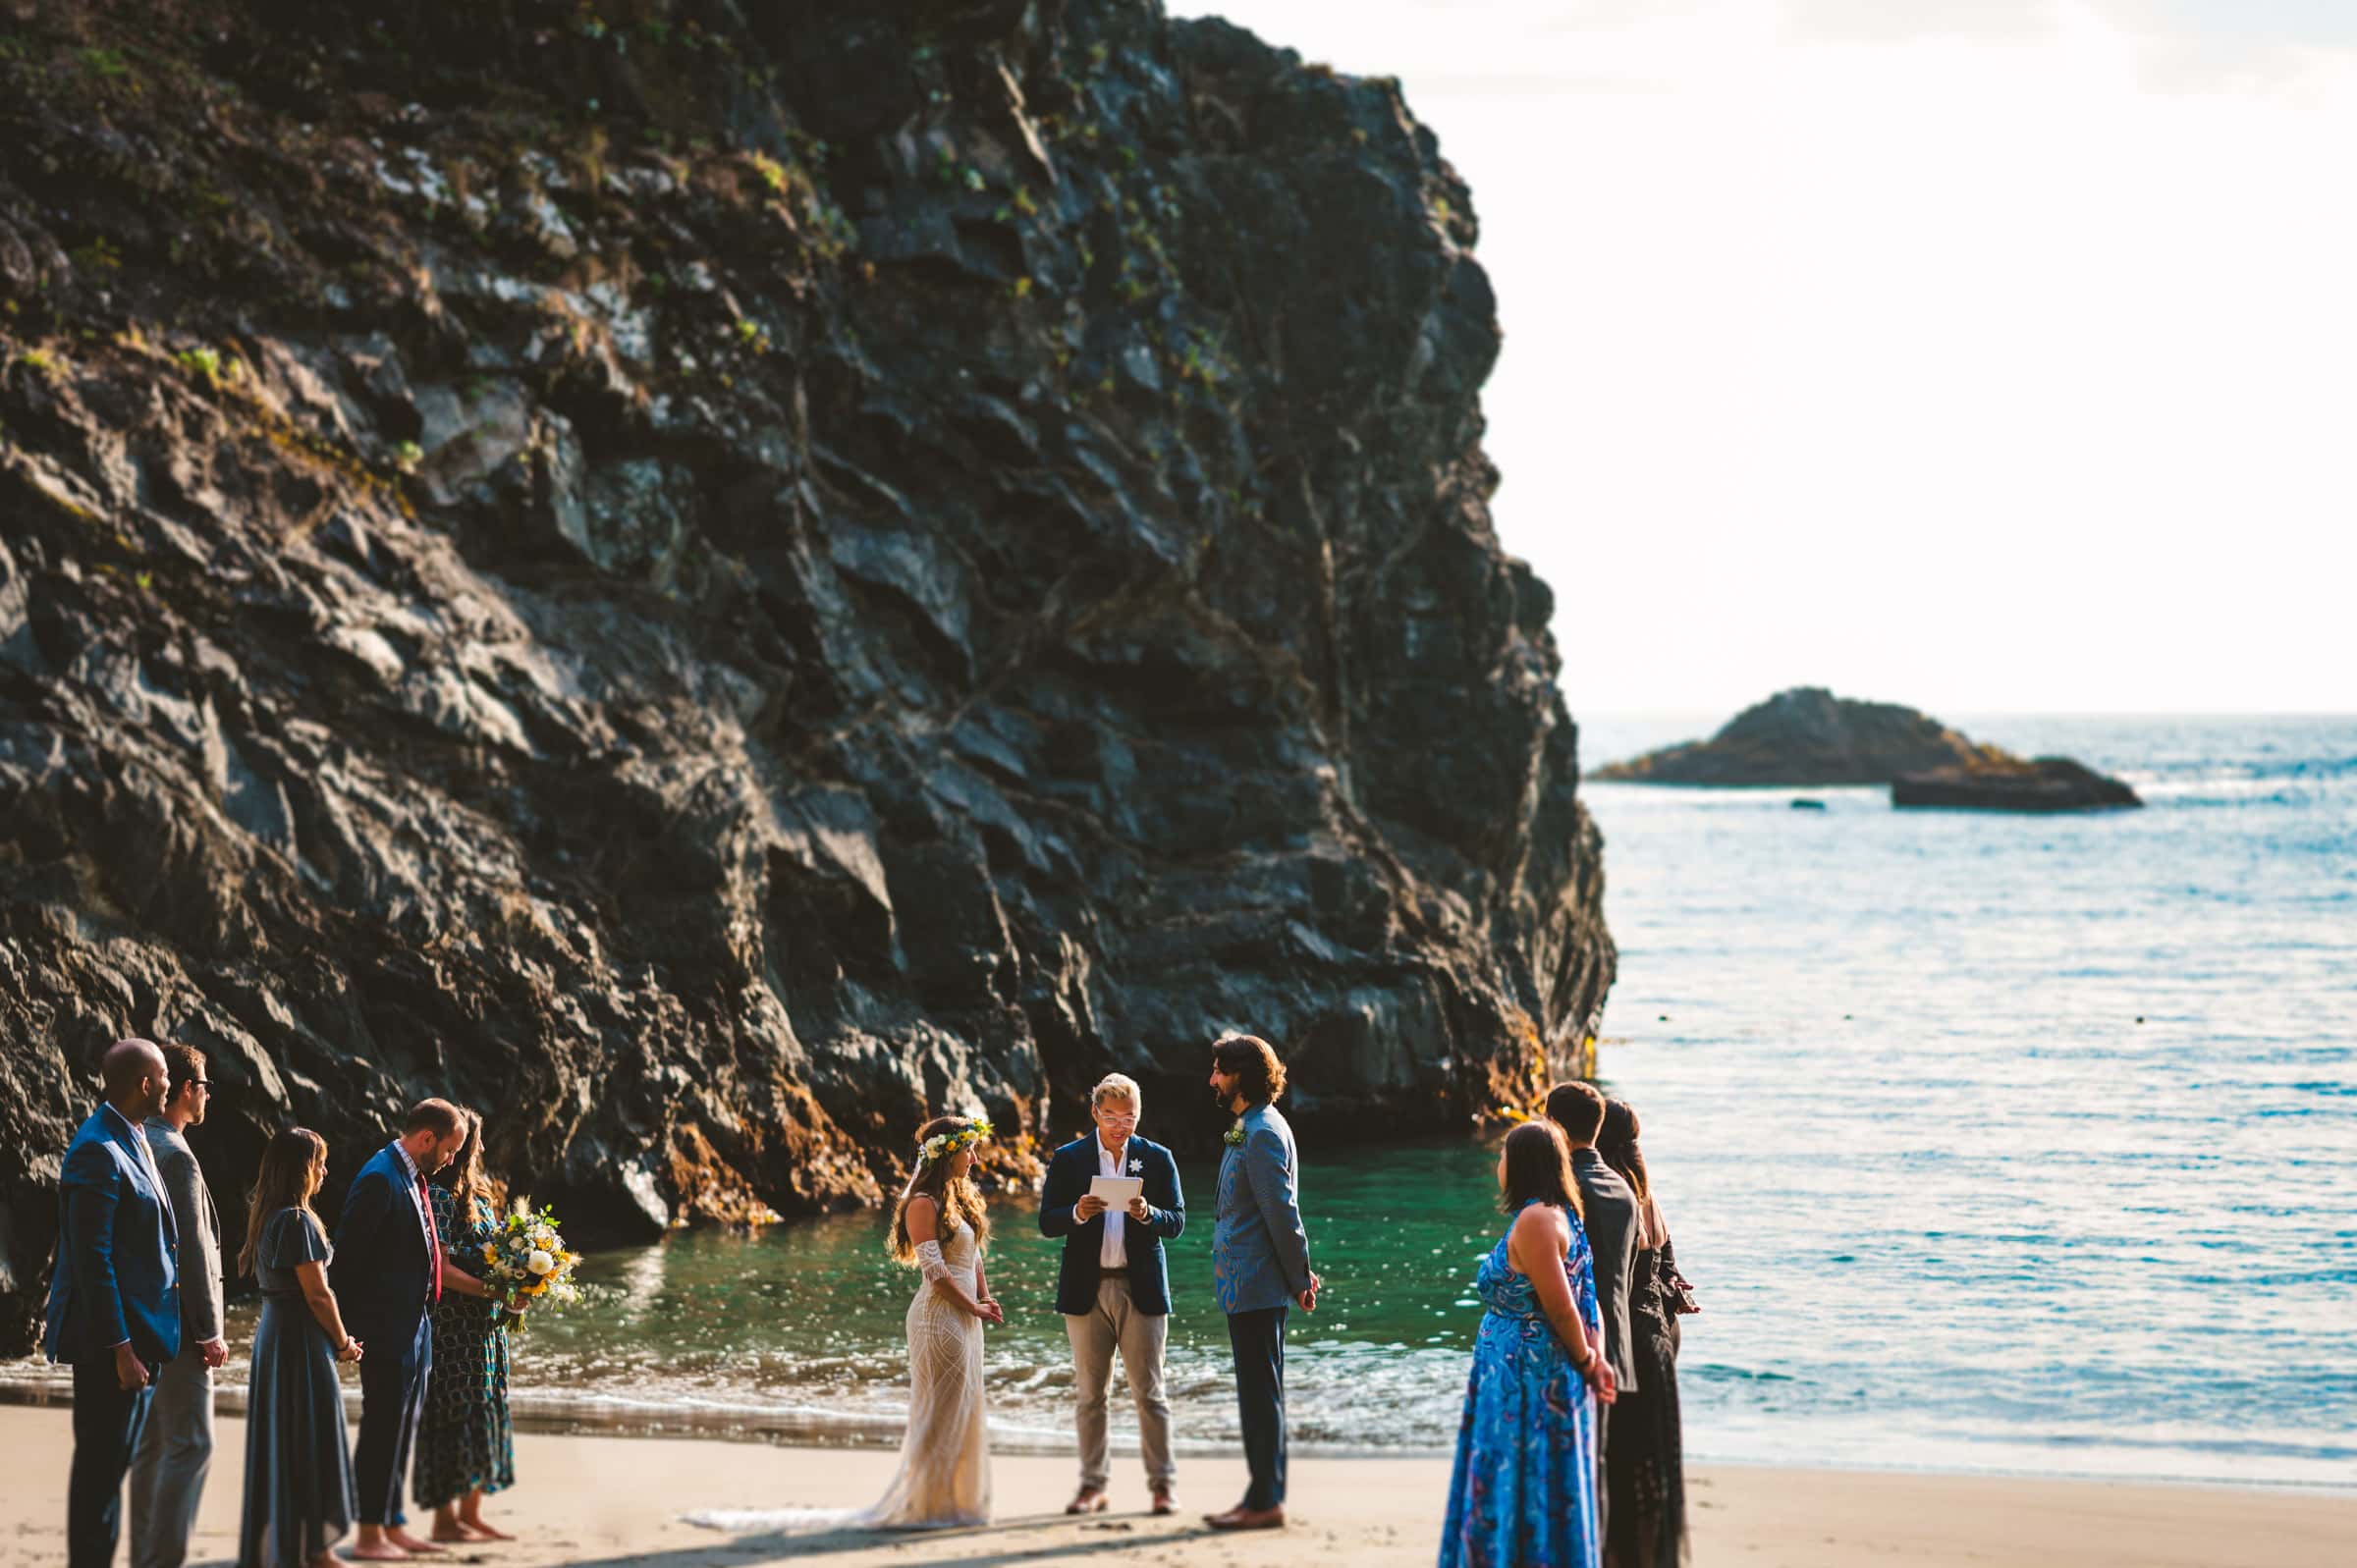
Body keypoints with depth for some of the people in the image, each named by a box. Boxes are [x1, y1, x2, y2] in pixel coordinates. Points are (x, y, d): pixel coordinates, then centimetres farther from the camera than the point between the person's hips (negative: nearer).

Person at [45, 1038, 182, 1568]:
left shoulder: (131, 1142, 13)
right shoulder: (97, 1152, -18)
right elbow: (92, 1260, -21)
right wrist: (120, 1347, -21)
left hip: (139, 1334, 10)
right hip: (111, 1333, -10)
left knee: (113, 1465, 14)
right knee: (101, 1465, -5)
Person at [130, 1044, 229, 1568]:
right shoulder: (176, 1156, -17)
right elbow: (190, 1251, -20)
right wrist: (209, 1332, -16)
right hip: (177, 1324, -10)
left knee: (151, 1445, 14)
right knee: (190, 1445, -8)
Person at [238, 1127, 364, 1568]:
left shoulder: (265, 1217, 11)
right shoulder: (297, 1221, -17)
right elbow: (317, 1295, -18)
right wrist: (344, 1342, -4)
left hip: (271, 1333, 9)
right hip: (302, 1341, -9)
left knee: (276, 1441, 13)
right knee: (310, 1444, -2)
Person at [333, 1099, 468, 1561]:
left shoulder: (413, 1178, 11)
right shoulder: (380, 1180, -18)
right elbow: (348, 1254, -18)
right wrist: (349, 1327, -15)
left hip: (414, 1327, 9)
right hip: (386, 1331, -9)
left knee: (397, 1431, 15)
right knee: (381, 1431, -3)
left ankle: (392, 1527, 22)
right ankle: (370, 1536, 4)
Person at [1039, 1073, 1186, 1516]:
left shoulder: (1157, 1158, 6)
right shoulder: (1068, 1159, 6)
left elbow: (1177, 1222, 3)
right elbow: (1047, 1222, 2)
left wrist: (1147, 1213, -19)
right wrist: (1078, 1213, -19)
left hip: (1141, 1290, -1)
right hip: (1087, 1291, 1)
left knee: (1149, 1392, -2)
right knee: (1090, 1393, 5)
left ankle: (1163, 1485, 1)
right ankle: (1092, 1486, 9)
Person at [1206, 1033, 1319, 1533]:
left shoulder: (1263, 1132, -16)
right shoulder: (1250, 1128, 16)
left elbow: (1281, 1212, -18)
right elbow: (1280, 1213, 20)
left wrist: (1298, 1279, -15)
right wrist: (1300, 1274, 17)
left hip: (1255, 1285, -10)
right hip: (1244, 1285, 10)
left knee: (1261, 1392, -6)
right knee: (1256, 1392, 13)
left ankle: (1266, 1502, -3)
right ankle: (1260, 1496, 18)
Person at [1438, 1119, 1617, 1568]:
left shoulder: (1534, 1220, -20)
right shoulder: (1561, 1215, 11)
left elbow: (1562, 1308, -21)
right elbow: (1587, 1299, 10)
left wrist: (1586, 1362, -6)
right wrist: (1596, 1357, 0)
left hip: (1526, 1380, -10)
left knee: (1518, 1493, -2)